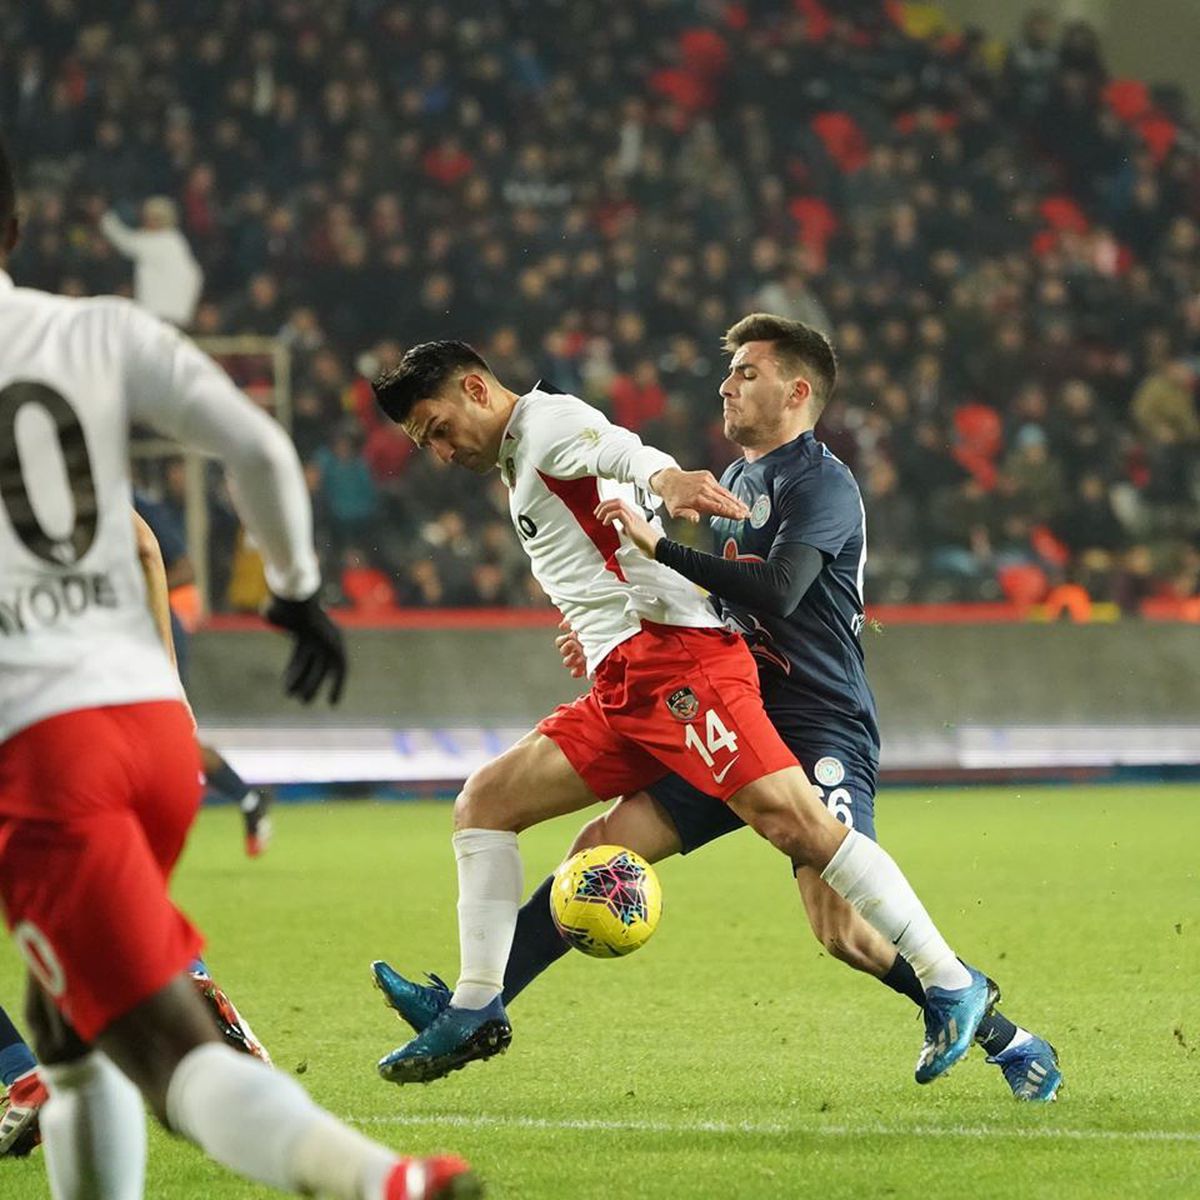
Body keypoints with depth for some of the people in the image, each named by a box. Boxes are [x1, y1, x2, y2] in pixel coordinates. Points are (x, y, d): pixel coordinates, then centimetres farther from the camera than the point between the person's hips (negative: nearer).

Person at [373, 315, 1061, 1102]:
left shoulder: (822, 484, -10)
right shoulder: (737, 481, 19)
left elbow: (777, 592, -26)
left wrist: (658, 547, -27)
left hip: (821, 733, -8)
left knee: (841, 929, -18)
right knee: (605, 846, -4)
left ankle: (1008, 1041, -2)